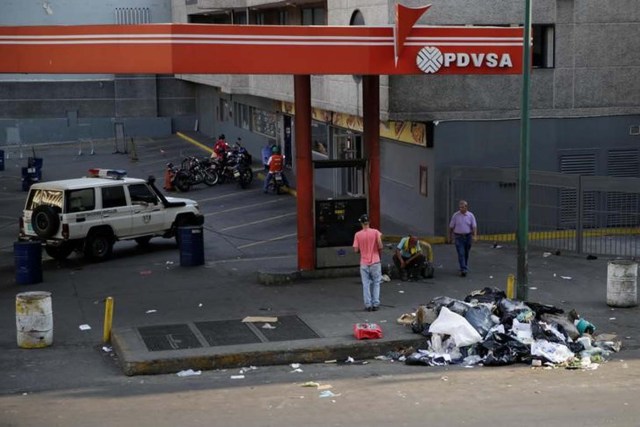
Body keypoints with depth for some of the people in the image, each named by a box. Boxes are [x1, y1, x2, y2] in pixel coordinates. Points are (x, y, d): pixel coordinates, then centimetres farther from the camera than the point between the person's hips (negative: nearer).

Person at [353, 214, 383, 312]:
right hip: (375, 262, 0)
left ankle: (368, 305, 3)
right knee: (376, 283, 10)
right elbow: (380, 246, -11)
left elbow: (356, 250, -4)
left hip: (364, 264, 0)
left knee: (366, 284, 6)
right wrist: (379, 250, 10)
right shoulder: (375, 232, -6)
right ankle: (375, 304, 6)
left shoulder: (357, 235, -4)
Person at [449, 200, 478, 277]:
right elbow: (451, 227, 6)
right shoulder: (455, 215, -1)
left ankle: (465, 267, 31)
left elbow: (474, 226, -3)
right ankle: (463, 270, -15)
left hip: (468, 236, 2)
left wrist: (475, 235, -16)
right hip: (459, 237, -2)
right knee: (461, 254, -10)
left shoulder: (470, 215, 1)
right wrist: (450, 236, 9)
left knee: (466, 253, 13)